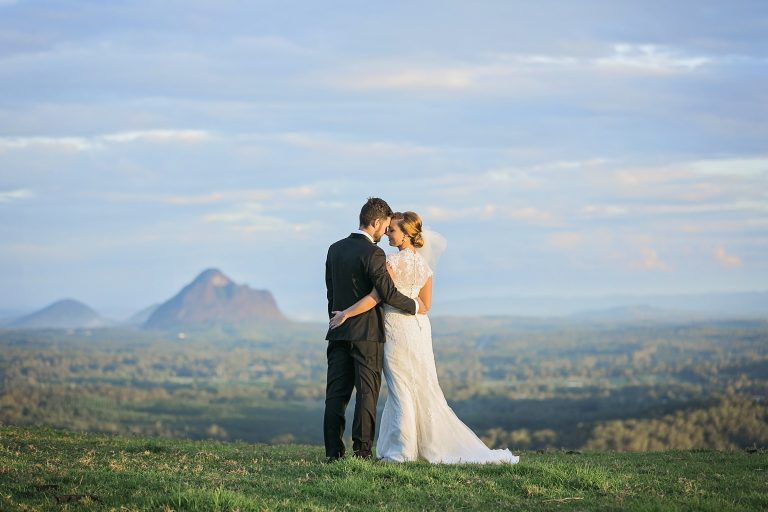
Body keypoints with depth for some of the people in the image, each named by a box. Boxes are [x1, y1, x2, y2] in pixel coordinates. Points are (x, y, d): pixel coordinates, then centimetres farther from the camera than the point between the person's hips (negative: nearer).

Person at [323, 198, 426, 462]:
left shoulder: (335, 249, 9)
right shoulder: (373, 254, -13)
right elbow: (388, 293, -17)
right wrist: (415, 306, -2)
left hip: (338, 333, 6)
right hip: (367, 333, -6)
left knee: (336, 393, 5)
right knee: (367, 392, -1)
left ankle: (333, 452, 2)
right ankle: (362, 450, -3)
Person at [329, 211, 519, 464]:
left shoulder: (393, 261, -14)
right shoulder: (423, 263, 9)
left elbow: (375, 297, -19)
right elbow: (425, 304, 13)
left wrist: (345, 313, -14)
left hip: (397, 328, -7)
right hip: (420, 327, 7)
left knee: (401, 389, -1)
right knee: (423, 388, 11)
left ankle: (401, 450, 3)